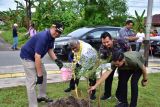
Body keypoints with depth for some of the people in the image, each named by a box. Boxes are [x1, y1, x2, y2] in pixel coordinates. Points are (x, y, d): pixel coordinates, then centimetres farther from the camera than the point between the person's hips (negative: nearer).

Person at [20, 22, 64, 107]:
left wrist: (56, 60, -11)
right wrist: (39, 75, -31)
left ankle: (41, 96, 31)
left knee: (44, 74, 17)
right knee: (32, 81, -12)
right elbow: (37, 57, -34)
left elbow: (50, 50, 7)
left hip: (35, 57, 10)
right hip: (27, 57, -10)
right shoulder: (43, 37, -32)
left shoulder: (51, 37, -4)